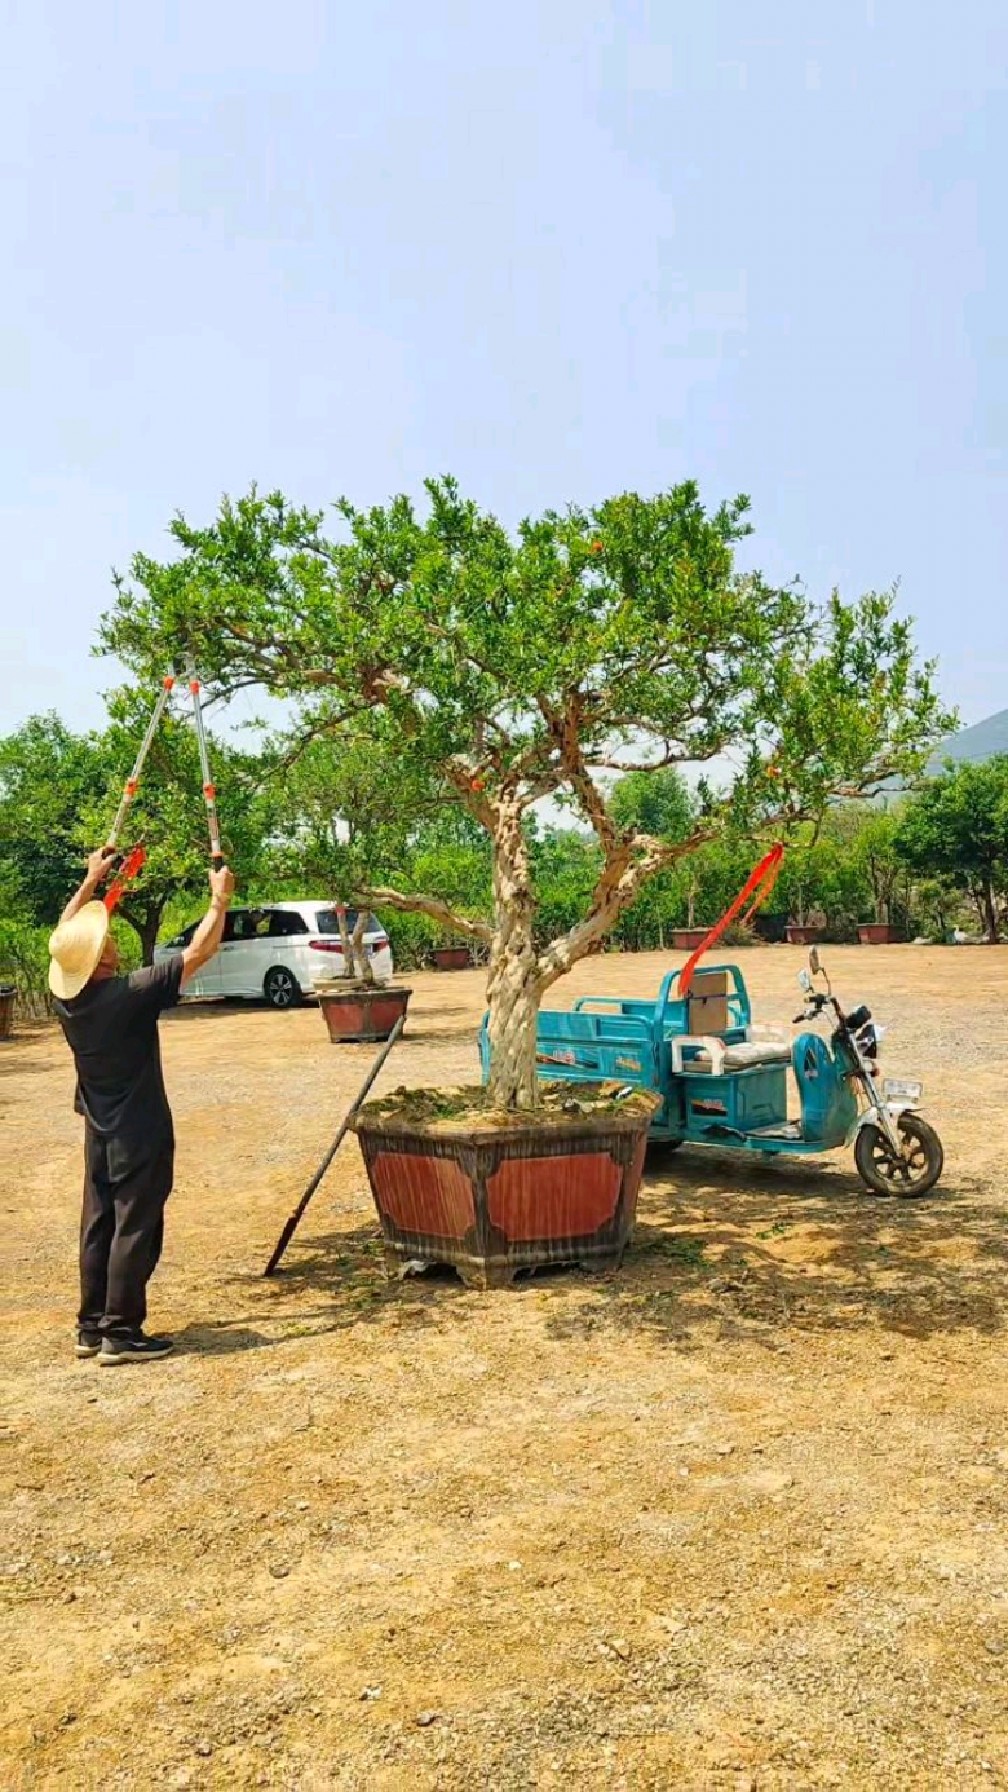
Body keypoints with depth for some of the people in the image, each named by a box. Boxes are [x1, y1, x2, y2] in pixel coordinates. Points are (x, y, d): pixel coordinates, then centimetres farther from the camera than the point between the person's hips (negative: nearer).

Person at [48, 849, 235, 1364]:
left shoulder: (65, 997, -4)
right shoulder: (131, 994, -22)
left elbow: (64, 936, 16)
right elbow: (199, 951, -18)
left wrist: (91, 881, 21)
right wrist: (220, 899, -5)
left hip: (99, 1131, 7)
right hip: (140, 1133, -7)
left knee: (98, 1227, 14)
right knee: (134, 1231, 0)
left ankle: (91, 1327, 21)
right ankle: (121, 1333, 4)